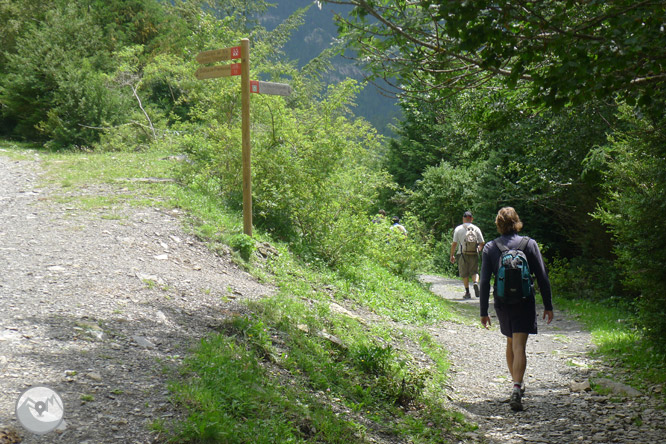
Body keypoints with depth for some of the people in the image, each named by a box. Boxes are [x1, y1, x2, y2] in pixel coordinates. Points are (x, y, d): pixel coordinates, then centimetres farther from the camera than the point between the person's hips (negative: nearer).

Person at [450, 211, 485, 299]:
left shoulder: (458, 229, -1)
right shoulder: (476, 229, 2)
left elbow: (454, 243, -3)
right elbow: (482, 243, 3)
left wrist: (452, 255, 6)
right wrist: (478, 249, 24)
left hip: (463, 254, -1)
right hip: (474, 254, 1)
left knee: (464, 274, 8)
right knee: (474, 272, 9)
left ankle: (467, 292, 8)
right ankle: (475, 283, -20)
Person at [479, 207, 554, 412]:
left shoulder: (489, 248, 0)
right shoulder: (529, 244, -2)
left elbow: (485, 281, -3)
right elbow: (542, 277, -2)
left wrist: (484, 311, 1)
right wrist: (548, 305, 6)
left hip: (502, 303, 2)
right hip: (524, 303, -2)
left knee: (510, 344, 21)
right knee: (519, 347, -8)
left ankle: (517, 384, 34)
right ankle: (516, 389, -25)